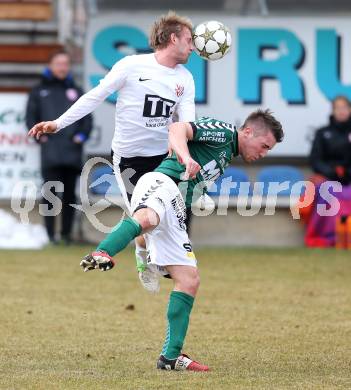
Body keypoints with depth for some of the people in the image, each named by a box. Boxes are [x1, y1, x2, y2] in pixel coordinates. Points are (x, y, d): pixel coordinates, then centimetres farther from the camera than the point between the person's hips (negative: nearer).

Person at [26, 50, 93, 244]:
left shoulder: (76, 91, 19)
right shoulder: (39, 91, 15)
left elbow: (87, 117, 17)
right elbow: (31, 117, 11)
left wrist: (82, 135, 1)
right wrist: (39, 135, -4)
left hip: (72, 149, 2)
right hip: (50, 148, -2)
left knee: (69, 193, 2)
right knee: (50, 192, -10)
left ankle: (67, 232, 7)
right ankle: (50, 233, -10)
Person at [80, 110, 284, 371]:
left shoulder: (226, 156, 34)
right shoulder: (222, 132, 5)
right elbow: (178, 129, -13)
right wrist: (186, 157, -29)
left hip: (173, 212, 9)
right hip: (161, 183, -9)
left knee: (190, 280, 2)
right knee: (147, 218, -43)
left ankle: (171, 356, 1)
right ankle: (101, 255, -70)